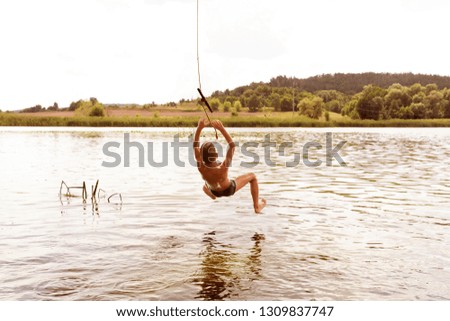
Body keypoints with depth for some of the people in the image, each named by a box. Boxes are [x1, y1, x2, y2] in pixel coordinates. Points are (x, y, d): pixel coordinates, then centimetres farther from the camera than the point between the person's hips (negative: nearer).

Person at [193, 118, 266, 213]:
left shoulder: (202, 168, -38)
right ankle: (257, 206, 26)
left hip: (215, 192, 3)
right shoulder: (223, 168, -45)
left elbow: (195, 145, -30)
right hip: (229, 190, -2)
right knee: (252, 176, 17)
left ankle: (215, 198, 71)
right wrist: (222, 129, -45)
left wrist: (199, 128, -36)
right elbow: (232, 146, -40)